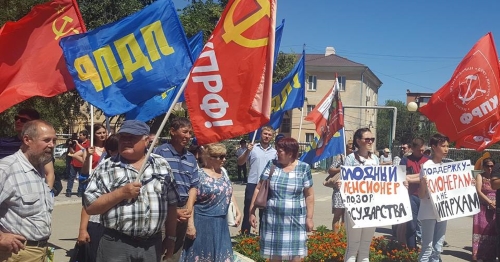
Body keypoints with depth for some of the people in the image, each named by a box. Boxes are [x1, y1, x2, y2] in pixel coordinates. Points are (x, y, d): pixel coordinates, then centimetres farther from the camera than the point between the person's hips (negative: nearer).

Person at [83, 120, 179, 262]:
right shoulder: (105, 168, -1)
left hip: (153, 245, 2)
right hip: (116, 245, -2)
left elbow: (171, 203, 11)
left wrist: (171, 237, 9)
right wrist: (121, 193, -16)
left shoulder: (161, 165, 6)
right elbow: (90, 207, -5)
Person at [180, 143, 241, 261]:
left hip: (221, 224, 7)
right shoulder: (199, 176, -14)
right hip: (203, 223, -7)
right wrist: (190, 225, -19)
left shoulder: (224, 172, 7)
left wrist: (238, 212, 11)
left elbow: (229, 193, 17)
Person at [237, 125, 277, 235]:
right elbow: (240, 163, -3)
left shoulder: (274, 152, 8)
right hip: (252, 184, -2)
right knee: (248, 210, 3)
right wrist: (247, 151, -15)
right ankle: (245, 234, 12)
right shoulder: (253, 148, -1)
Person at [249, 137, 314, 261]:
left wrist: (309, 218, -2)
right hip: (273, 219, 1)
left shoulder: (303, 168, -2)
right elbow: (259, 189, 3)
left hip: (296, 220, -1)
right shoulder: (272, 165, 1)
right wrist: (252, 212, 0)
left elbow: (309, 195, 1)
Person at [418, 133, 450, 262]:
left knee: (438, 248, 12)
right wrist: (423, 184, -34)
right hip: (429, 213, -7)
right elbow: (421, 195, -14)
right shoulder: (427, 166, -12)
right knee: (427, 247, -5)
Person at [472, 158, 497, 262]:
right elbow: (478, 191, -9)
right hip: (483, 208, -4)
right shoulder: (480, 176, 1)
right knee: (481, 230, -5)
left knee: (493, 231, 5)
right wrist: (490, 202, -15)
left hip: (495, 208, 4)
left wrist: (496, 202, -11)